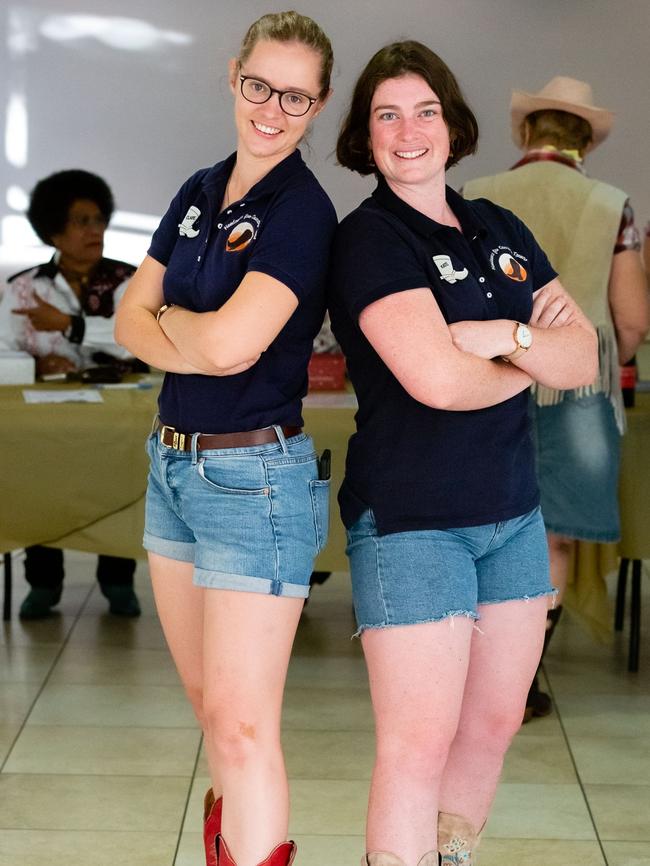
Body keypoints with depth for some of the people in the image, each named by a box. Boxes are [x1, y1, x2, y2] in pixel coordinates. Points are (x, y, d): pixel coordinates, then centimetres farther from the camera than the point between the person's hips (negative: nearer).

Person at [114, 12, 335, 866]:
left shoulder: (303, 212, -14)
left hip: (255, 475, -8)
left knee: (240, 720, -4)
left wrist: (167, 317, -4)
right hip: (172, 463, 8)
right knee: (205, 693, 20)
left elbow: (230, 339, -25)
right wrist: (194, 344, -16)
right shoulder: (198, 194, 9)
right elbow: (131, 319, 5)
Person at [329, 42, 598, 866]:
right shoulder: (369, 238, -9)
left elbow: (583, 358, 2)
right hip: (411, 521, -7)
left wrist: (507, 336, -16)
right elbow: (437, 378, -21)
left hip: (512, 512, 7)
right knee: (420, 742, -4)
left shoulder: (500, 231, 10)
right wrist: (533, 358, -4)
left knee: (494, 722, 13)